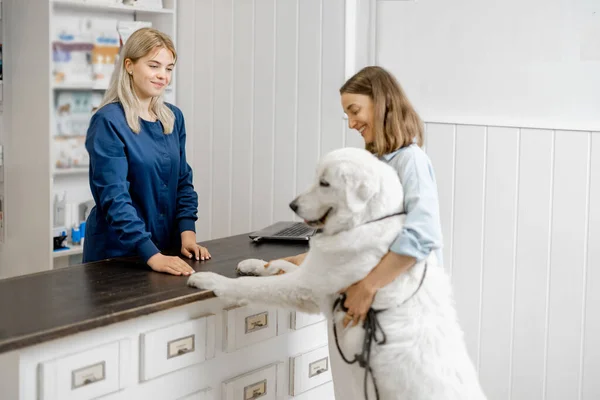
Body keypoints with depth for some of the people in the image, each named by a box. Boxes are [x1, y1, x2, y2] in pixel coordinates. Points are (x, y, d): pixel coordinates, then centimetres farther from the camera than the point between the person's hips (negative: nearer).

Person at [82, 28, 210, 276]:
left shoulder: (173, 118, 5)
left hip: (167, 248, 6)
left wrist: (187, 232, -5)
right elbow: (114, 197, -23)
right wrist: (151, 255, -31)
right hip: (117, 253, -6)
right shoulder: (108, 122, -15)